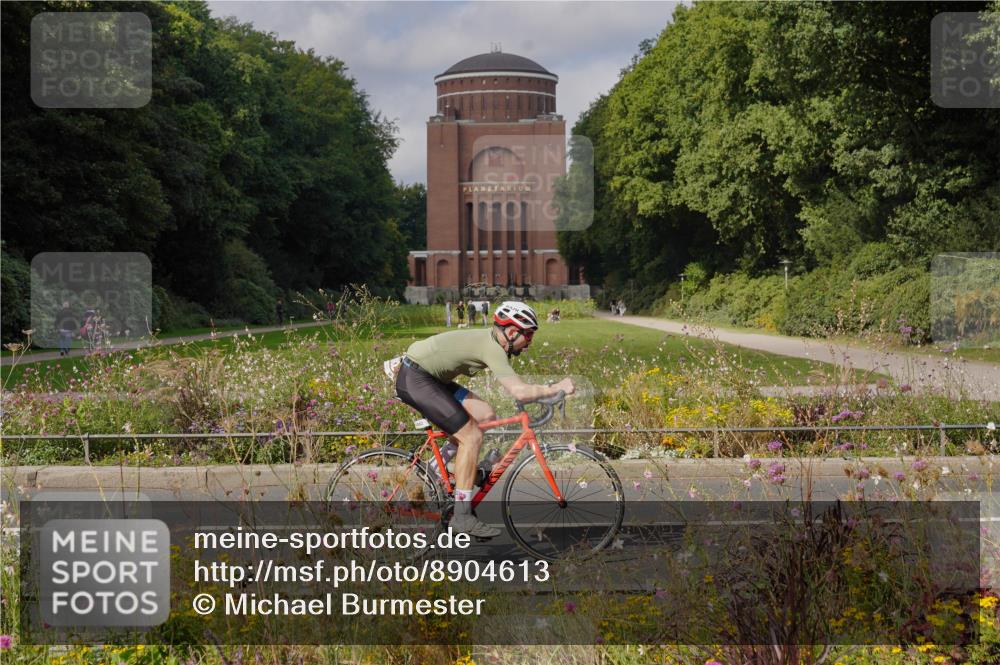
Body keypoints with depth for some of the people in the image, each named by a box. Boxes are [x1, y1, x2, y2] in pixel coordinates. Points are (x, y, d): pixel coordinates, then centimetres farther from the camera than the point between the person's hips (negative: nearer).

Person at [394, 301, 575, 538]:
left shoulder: (490, 340, 10)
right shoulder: (492, 348, -20)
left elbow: (515, 388, 21)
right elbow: (520, 392, -29)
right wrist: (556, 388, -17)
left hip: (427, 377, 10)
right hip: (415, 379, -10)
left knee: (486, 415, 7)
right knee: (472, 436, -13)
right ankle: (462, 516, -11)